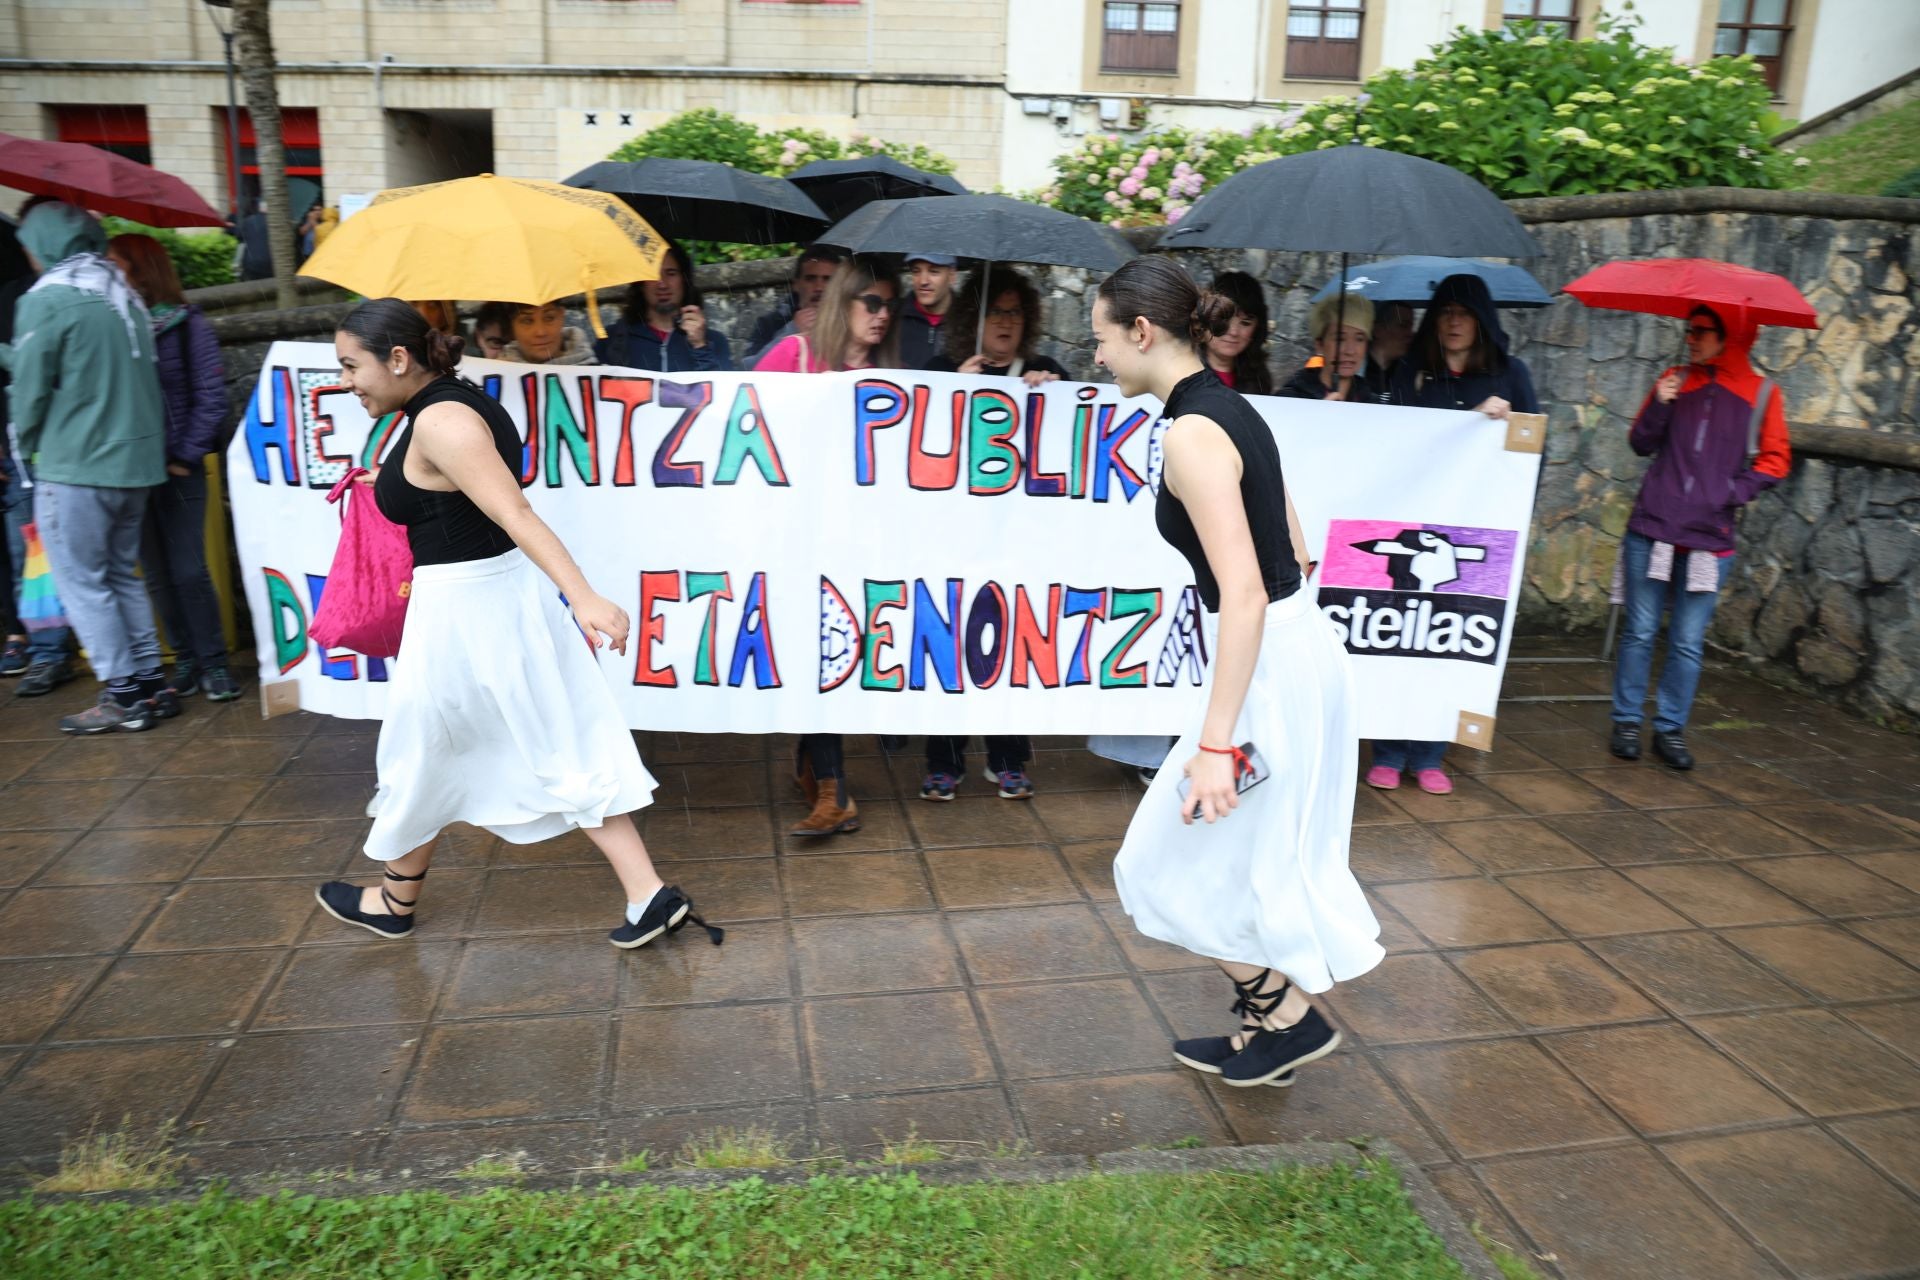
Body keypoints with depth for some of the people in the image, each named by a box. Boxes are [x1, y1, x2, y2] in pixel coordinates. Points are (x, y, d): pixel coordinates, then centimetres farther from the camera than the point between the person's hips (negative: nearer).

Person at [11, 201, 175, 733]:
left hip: (73, 466, -7)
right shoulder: (124, 295, 10)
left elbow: (30, 389, -8)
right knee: (123, 574, 16)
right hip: (136, 460, 7)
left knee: (81, 581, 2)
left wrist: (29, 445, 8)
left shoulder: (44, 300, -12)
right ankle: (150, 683, 17)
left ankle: (124, 694, 3)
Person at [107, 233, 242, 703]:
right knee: (156, 575, 8)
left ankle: (213, 663, 8)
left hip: (178, 470, -3)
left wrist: (186, 456, -8)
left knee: (189, 572, -3)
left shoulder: (187, 324, -2)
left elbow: (211, 398, -4)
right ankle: (185, 660, 19)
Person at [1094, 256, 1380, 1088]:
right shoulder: (1229, 410, 10)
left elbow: (1244, 593, -26)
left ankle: (1288, 1015, 20)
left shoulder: (1192, 433, -19)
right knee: (1255, 857, 20)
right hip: (1297, 645, 10)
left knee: (1181, 862, 7)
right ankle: (1269, 1022, 34)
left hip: (1268, 664, -10)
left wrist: (1214, 743, -25)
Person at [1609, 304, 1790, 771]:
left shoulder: (1762, 394, 4)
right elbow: (1641, 444, 8)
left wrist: (1734, 493, -8)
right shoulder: (1674, 381, 8)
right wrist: (1659, 406, -8)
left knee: (1688, 643, 4)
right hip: (1651, 530, 1)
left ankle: (1671, 729, 15)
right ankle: (1627, 722, 14)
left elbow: (1775, 461, 5)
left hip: (1710, 538, -1)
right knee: (1640, 632, 4)